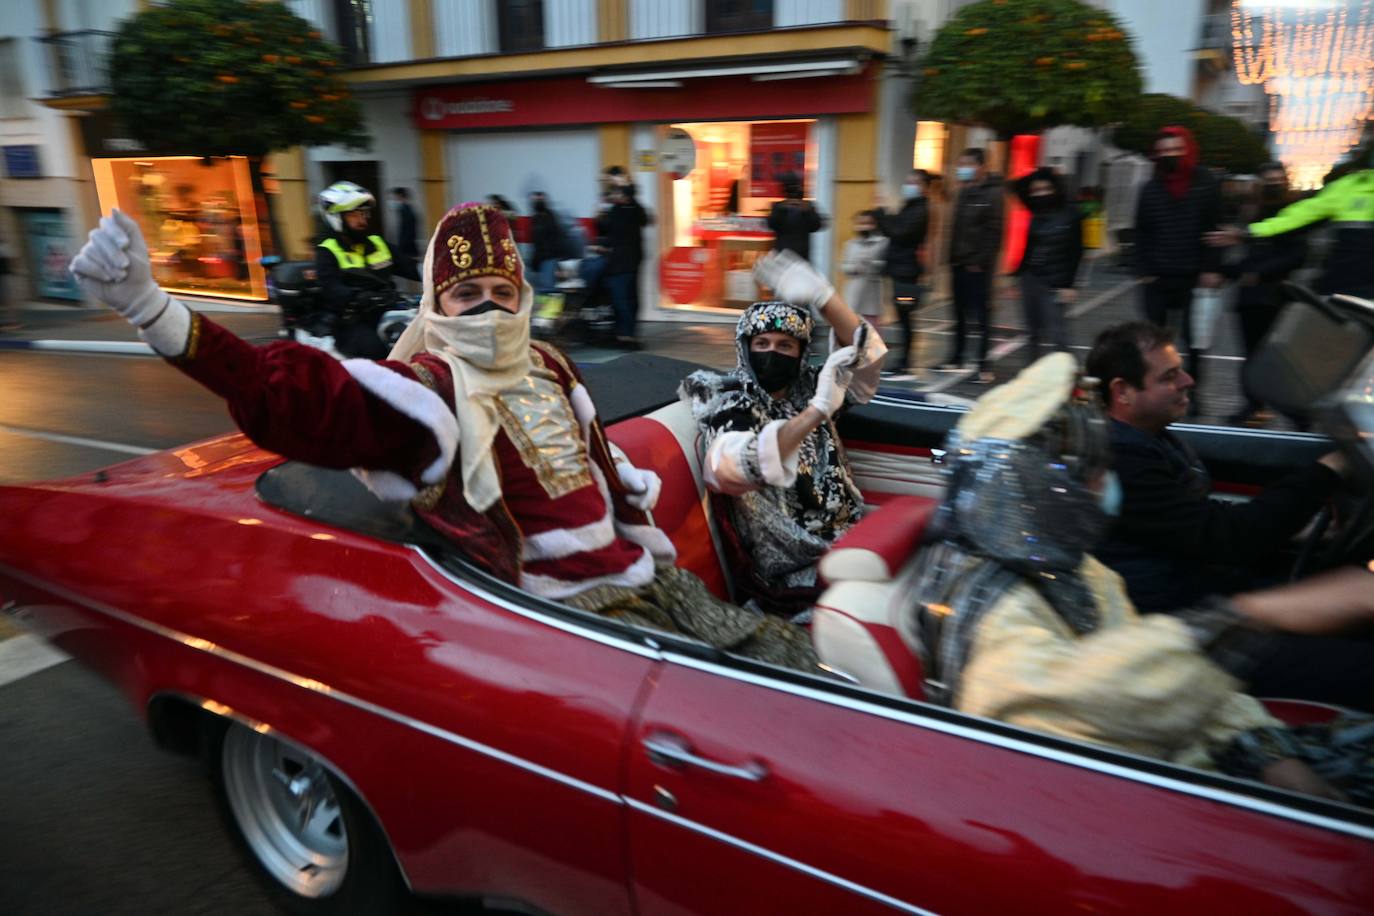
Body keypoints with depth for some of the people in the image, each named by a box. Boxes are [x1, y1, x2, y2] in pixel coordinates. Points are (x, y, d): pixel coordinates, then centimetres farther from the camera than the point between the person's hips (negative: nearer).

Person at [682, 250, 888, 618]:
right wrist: (818, 410, -38)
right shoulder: (729, 407, -9)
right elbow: (732, 467, -30)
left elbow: (864, 353, -1)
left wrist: (821, 296, -13)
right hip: (795, 573, -6)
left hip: (848, 538, 6)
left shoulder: (807, 387, 9)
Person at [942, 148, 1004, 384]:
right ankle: (957, 356, 23)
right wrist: (952, 259, 10)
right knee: (960, 313, 13)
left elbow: (994, 232, -14)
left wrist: (981, 262, -18)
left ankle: (983, 362, 0)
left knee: (980, 315, -5)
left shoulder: (993, 194, -8)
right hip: (959, 264, 7)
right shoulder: (964, 192, 15)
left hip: (978, 266, -7)